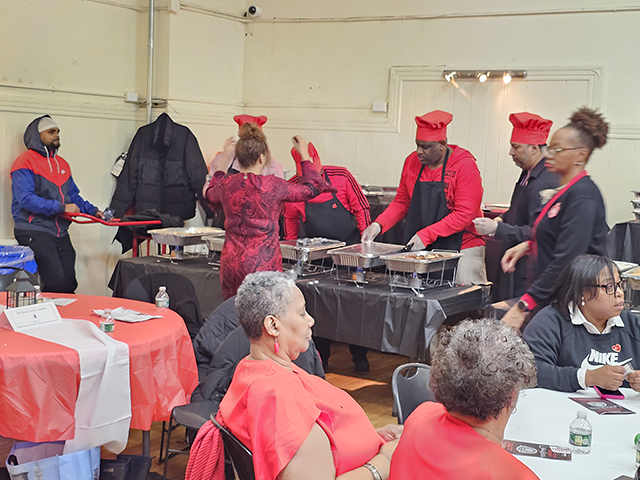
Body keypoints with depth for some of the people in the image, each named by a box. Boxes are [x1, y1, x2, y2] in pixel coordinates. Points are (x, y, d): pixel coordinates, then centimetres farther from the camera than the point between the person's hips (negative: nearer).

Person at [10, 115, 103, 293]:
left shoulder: (62, 164, 18)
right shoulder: (25, 162, -6)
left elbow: (73, 196, 23)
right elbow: (25, 198, -18)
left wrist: (92, 211, 6)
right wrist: (61, 208, -23)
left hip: (61, 233, 7)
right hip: (34, 231, -7)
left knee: (69, 284, 4)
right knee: (56, 282, -18)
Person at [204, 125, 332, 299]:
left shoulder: (226, 184, -2)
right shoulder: (273, 186, -12)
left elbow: (210, 195, 25)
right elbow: (313, 188, 2)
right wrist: (305, 156, 13)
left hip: (231, 262, 4)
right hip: (264, 263, -4)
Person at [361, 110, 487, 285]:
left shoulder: (464, 165, -10)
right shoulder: (412, 162, 7)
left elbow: (465, 214, -15)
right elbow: (401, 203, 15)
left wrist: (426, 235, -20)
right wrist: (378, 225, -1)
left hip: (460, 249, -4)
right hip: (419, 250, 5)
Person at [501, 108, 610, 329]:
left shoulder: (583, 197, -16)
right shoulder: (563, 191, 14)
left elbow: (567, 259, -24)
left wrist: (524, 305, -26)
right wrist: (528, 246, 9)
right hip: (548, 299, 9)